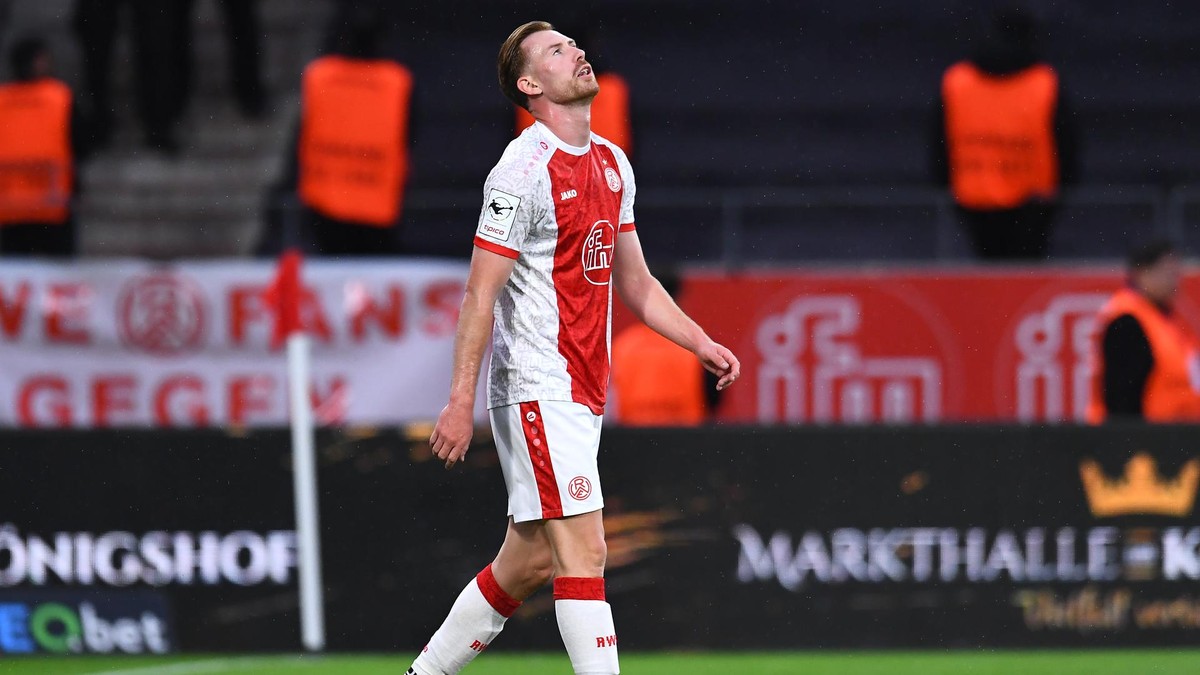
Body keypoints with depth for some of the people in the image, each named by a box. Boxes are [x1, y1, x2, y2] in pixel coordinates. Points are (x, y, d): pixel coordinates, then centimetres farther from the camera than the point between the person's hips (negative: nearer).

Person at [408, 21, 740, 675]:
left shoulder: (612, 164, 14)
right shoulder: (524, 169, -12)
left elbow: (634, 281, 23)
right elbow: (480, 292, -14)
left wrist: (702, 344, 13)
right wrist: (461, 400, -19)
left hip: (582, 394, 9)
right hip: (537, 390, -9)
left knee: (528, 561, 12)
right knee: (583, 553, -13)